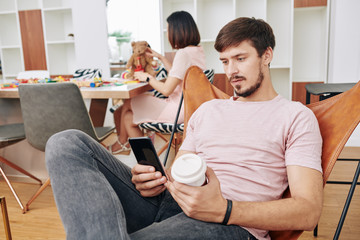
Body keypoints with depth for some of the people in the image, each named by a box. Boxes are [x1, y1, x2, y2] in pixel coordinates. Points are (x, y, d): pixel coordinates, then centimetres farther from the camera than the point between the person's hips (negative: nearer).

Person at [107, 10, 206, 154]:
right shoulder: (198, 50, 9)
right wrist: (161, 57, 25)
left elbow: (166, 90, -22)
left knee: (127, 105, 7)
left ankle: (122, 143, 30)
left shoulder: (183, 53, -21)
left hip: (179, 110, -10)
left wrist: (147, 77, -5)